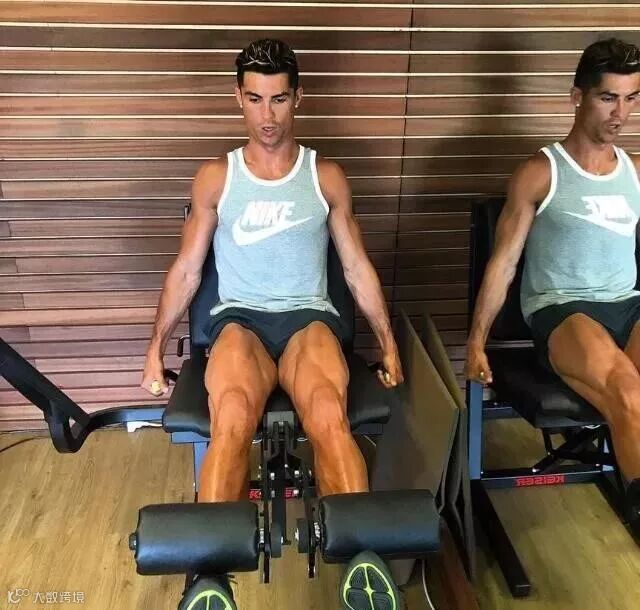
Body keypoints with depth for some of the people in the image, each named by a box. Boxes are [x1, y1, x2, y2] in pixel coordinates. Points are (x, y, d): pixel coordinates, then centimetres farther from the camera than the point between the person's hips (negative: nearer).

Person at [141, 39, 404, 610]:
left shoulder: (327, 176, 11)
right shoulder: (215, 177, 10)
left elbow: (357, 267, 14)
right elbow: (187, 269, 14)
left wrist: (389, 342, 10)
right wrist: (156, 347, 10)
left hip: (309, 316, 1)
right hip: (239, 317, 0)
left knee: (329, 417, -35)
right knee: (232, 422, -35)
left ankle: (363, 559, -40)